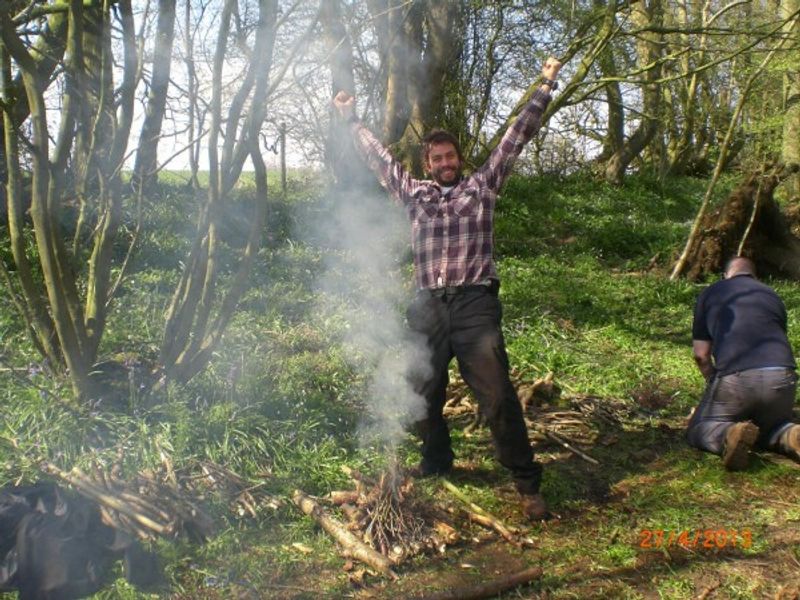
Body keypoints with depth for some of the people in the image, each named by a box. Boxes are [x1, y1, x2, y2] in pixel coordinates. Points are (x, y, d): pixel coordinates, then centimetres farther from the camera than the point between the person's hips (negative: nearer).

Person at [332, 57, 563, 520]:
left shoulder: (481, 186, 12)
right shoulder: (414, 193, 17)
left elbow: (516, 138, 11)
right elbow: (378, 156, 26)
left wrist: (545, 88, 11)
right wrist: (352, 120, 33)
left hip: (476, 303, -3)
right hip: (428, 307, 3)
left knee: (498, 396, -7)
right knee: (426, 397, 11)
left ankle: (528, 485, 2)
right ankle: (435, 468, 32)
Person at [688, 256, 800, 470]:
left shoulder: (710, 294, 17)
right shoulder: (772, 295, 26)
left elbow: (701, 355, 13)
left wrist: (715, 385, 30)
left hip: (735, 376, -3)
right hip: (782, 377, 4)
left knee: (699, 429, 15)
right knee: (769, 427, 30)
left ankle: (728, 435, -19)